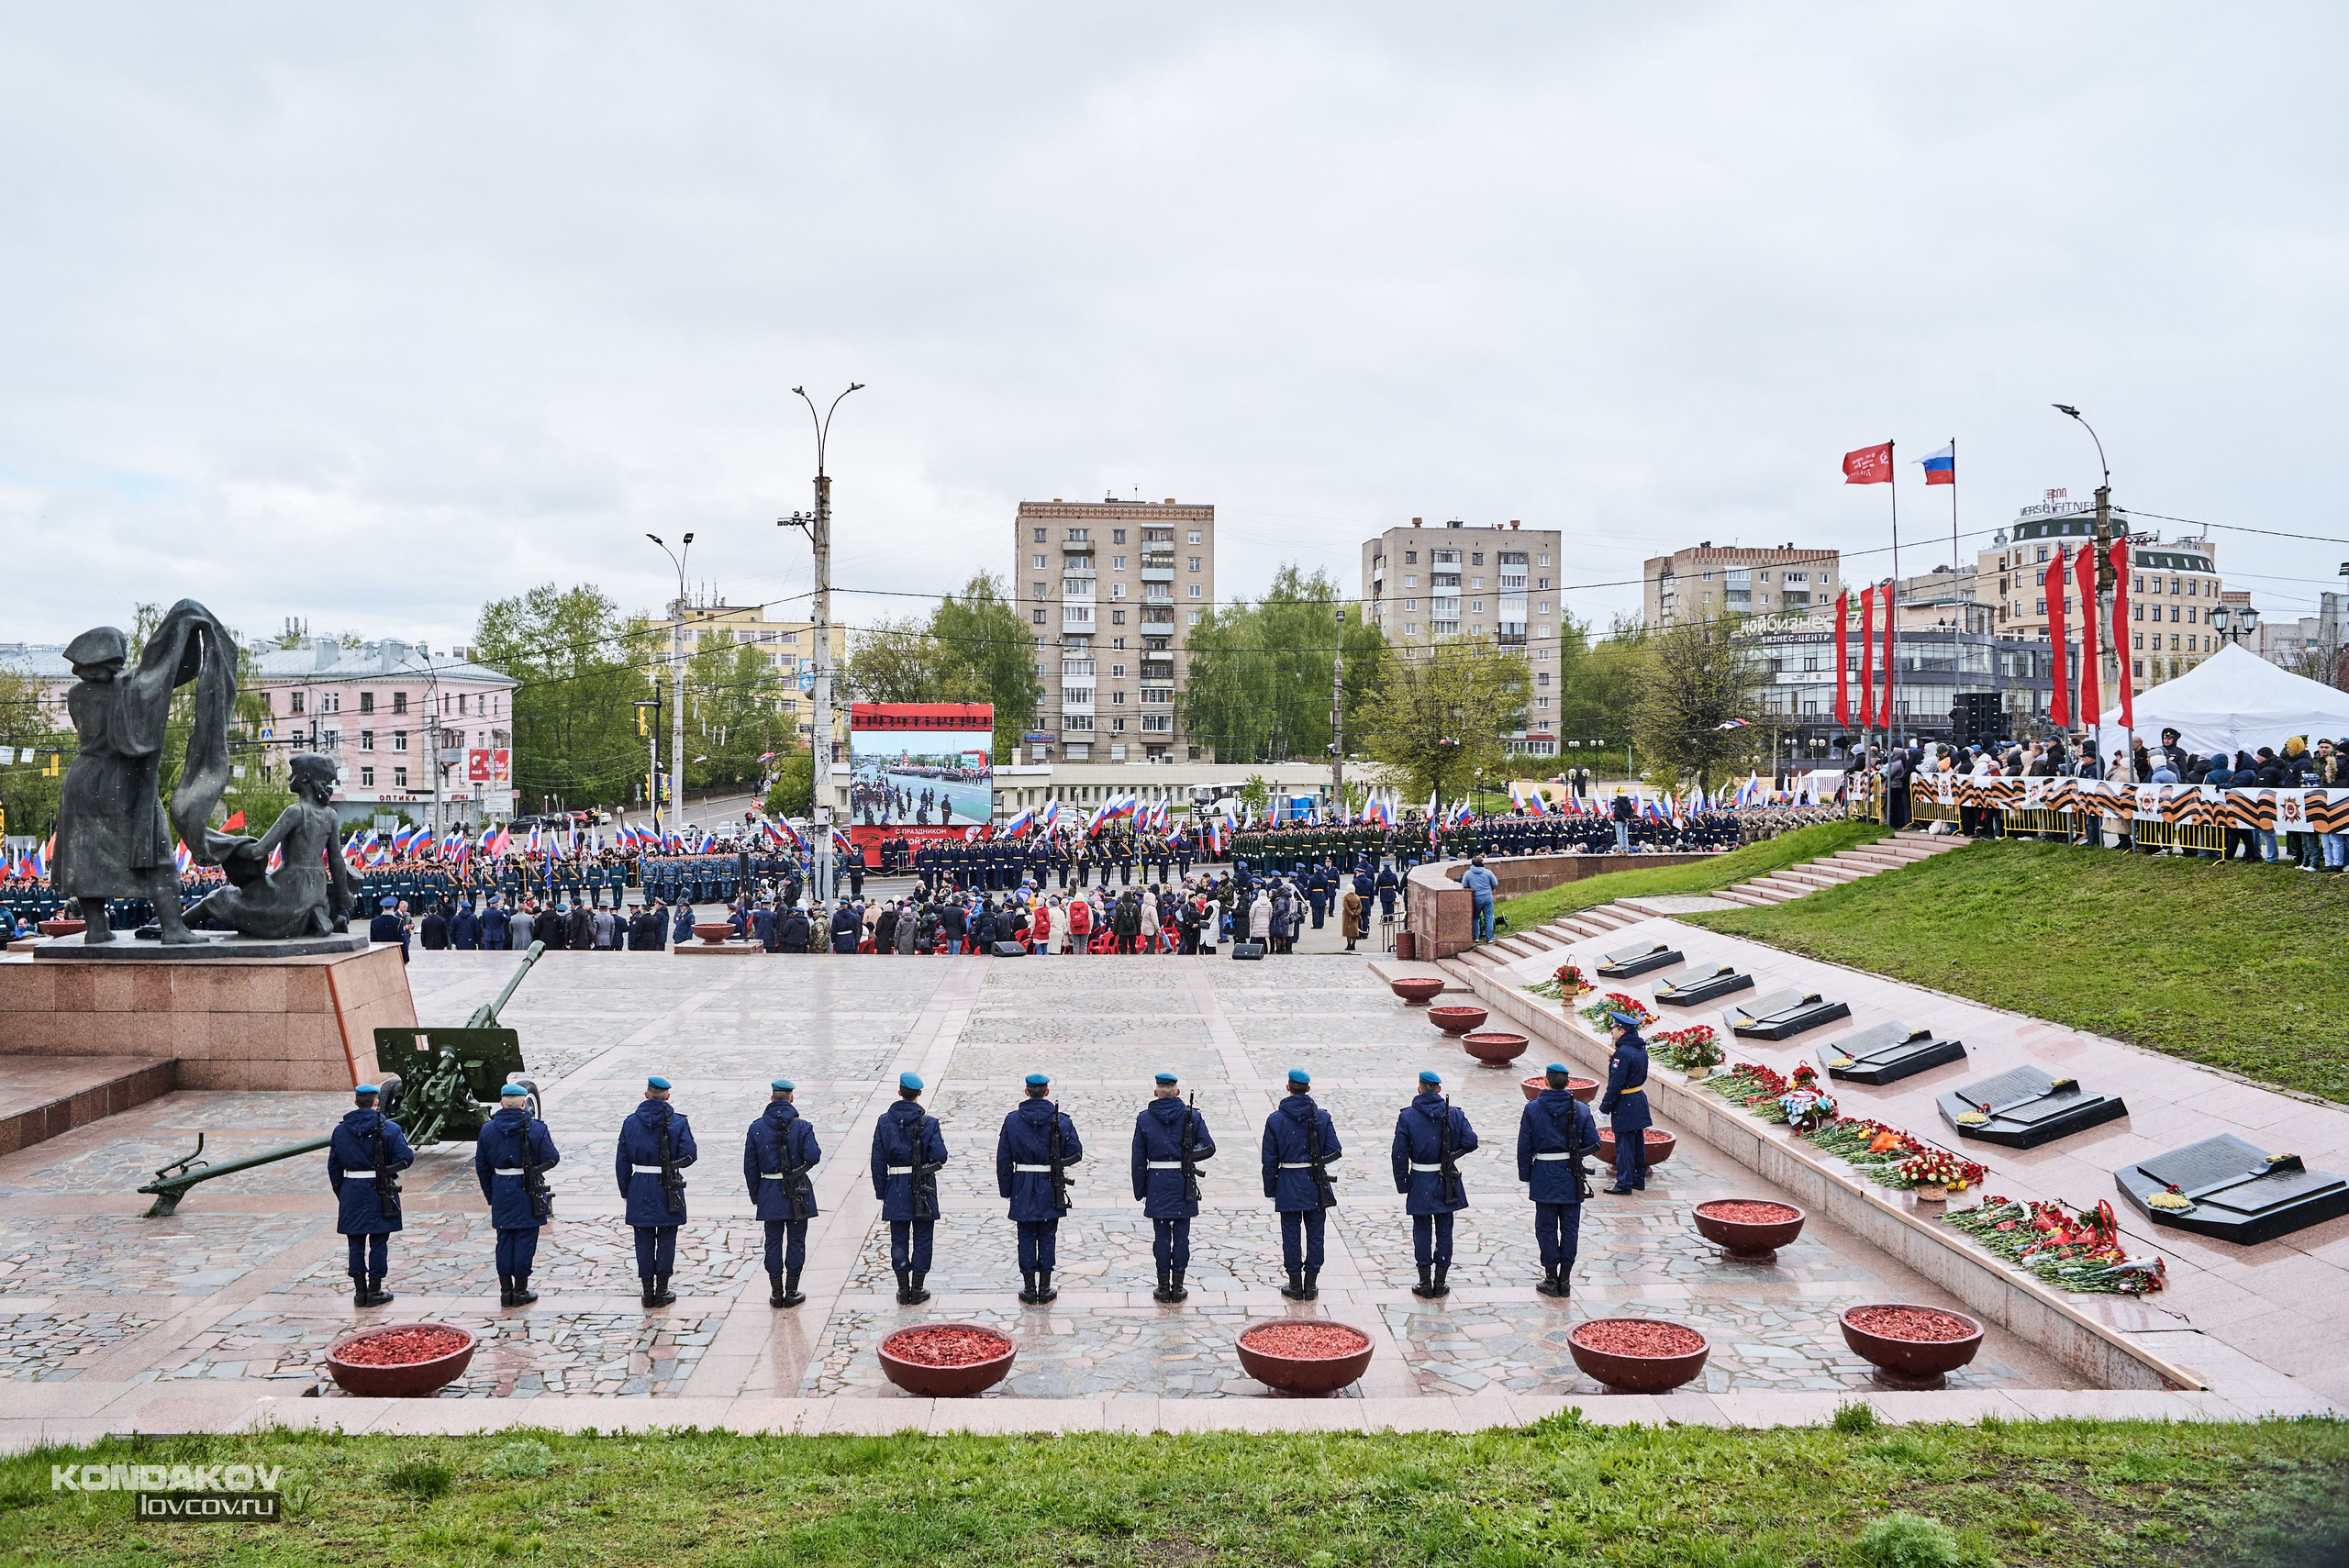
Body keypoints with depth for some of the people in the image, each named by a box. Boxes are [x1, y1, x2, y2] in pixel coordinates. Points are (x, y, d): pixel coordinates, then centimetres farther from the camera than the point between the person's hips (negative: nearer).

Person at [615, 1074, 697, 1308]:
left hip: (640, 1190, 2)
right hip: (668, 1190, -2)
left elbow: (622, 1160, 3)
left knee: (644, 1240, 9)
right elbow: (689, 1154, -12)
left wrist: (625, 1191, 10)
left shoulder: (631, 1122, 1)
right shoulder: (678, 1122, -6)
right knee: (666, 1239, 7)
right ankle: (662, 1291, 11)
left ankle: (648, 1291, 13)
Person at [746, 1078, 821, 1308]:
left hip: (769, 1193, 2)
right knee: (796, 1241, 8)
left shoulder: (756, 1128, -1)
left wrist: (755, 1195, 11)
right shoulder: (802, 1126, -9)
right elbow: (812, 1157, -18)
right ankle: (791, 1293, 11)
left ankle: (776, 1293, 15)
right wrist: (818, 1152, 6)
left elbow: (750, 1166, 2)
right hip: (797, 1192, -2)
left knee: (773, 1242, 11)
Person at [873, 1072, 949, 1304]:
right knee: (922, 1239, 9)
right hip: (923, 1188, -2)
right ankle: (917, 1290, 13)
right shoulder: (928, 1123, -10)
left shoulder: (884, 1121, -3)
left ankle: (903, 1290, 17)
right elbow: (940, 1157, -14)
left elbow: (878, 1160, 0)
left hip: (895, 1188, 2)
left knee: (899, 1239, 11)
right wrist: (941, 1140, 8)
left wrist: (880, 1191, 8)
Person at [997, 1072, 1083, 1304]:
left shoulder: (1012, 1120, -3)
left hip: (1023, 1187, 1)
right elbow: (1076, 1152, -5)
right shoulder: (1061, 1120, -6)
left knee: (1026, 1237, 9)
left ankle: (1029, 1289, 12)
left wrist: (1006, 1189, 7)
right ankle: (1045, 1289, 13)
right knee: (1047, 1237, 8)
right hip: (1050, 1188, 0)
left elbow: (1003, 1158, 0)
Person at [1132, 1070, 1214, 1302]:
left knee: (1161, 1235, 6)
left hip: (1157, 1182, 0)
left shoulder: (1144, 1118, -2)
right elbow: (1209, 1148, -5)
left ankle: (1163, 1288, 10)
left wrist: (1140, 1190, 6)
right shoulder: (1192, 1115, -2)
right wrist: (1188, 1154, 5)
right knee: (1181, 1235, 6)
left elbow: (1138, 1158, 0)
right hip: (1183, 1184, 0)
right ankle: (1178, 1287, 10)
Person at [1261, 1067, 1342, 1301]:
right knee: (1314, 1233, 11)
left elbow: (1270, 1159, -4)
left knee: (1291, 1234, 8)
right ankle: (1311, 1286, 16)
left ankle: (1295, 1285, 14)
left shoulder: (1275, 1119, -7)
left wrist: (1270, 1189, 5)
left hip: (1288, 1185, -1)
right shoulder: (1322, 1117, -5)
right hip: (1315, 1185, 1)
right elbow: (1334, 1151, -5)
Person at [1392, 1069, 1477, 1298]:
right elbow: (1470, 1141, -9)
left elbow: (1400, 1154, -8)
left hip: (1420, 1184, -1)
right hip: (1446, 1184, 1)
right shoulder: (1454, 1113, -3)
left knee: (1422, 1232, 8)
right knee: (1444, 1231, 11)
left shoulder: (1407, 1116, -7)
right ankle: (1440, 1283, 16)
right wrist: (1451, 1154, 9)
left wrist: (1402, 1184, 0)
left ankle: (1425, 1283, 12)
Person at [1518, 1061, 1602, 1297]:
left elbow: (1524, 1147, -4)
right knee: (1570, 1227, 11)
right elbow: (1593, 1143, -1)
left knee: (1546, 1228, 7)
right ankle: (1565, 1279, 14)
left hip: (1544, 1176, -2)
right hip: (1572, 1178, 2)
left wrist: (1525, 1176, 5)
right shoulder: (1580, 1109, -4)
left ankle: (1551, 1279, 10)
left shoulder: (1532, 1109, -7)